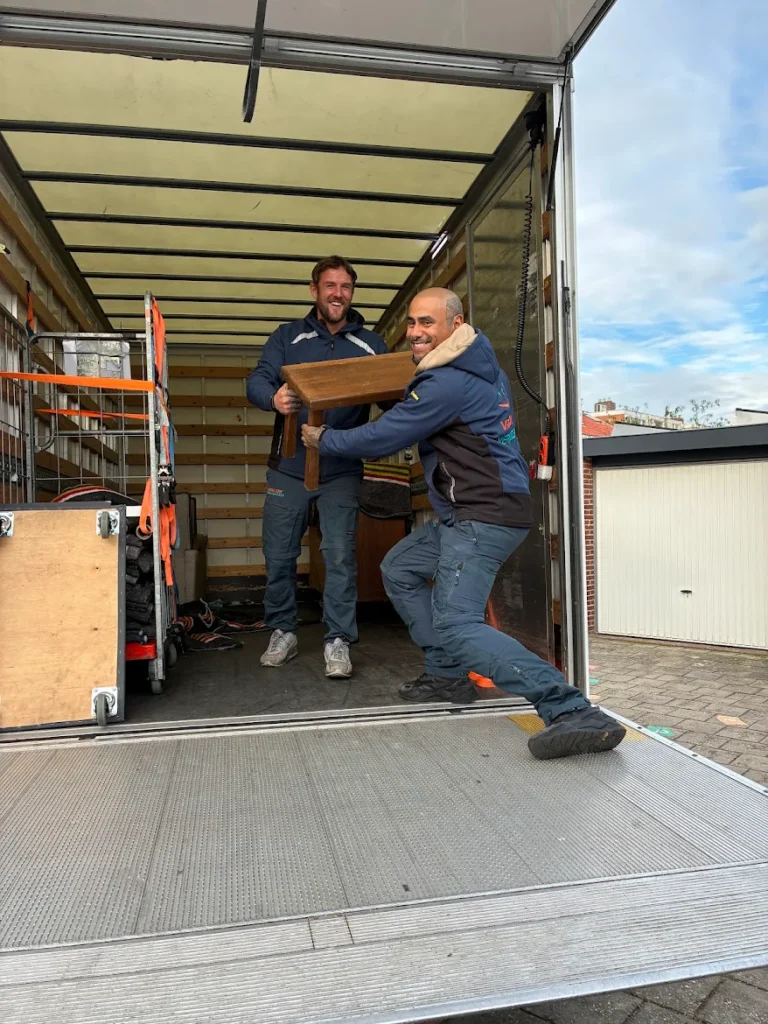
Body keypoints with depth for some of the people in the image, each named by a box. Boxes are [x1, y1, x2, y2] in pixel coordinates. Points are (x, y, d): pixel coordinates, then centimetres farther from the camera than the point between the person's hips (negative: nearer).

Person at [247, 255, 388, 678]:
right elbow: (257, 380, -5)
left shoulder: (371, 344, 10)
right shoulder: (287, 337, 8)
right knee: (279, 555, 6)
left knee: (340, 555, -5)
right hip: (288, 467, 1)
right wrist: (273, 397, -29)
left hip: (342, 471, 0)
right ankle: (282, 632, 23)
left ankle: (338, 641, 5)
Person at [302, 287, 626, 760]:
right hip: (467, 514, 11)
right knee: (399, 569, 21)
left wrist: (324, 439, 5)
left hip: (485, 517, -11)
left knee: (457, 625, -21)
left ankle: (572, 711, -25)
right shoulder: (481, 367, 14)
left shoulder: (447, 384, -17)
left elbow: (382, 438, -10)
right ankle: (448, 675, 21)